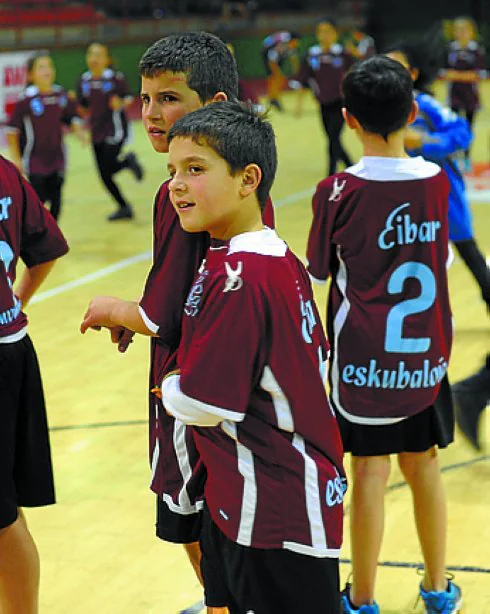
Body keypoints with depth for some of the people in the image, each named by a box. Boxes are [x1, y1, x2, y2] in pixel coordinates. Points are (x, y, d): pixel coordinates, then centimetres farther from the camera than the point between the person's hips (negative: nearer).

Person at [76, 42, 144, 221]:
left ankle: (128, 160, 17)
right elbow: (83, 108, 9)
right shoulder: (84, 81, 3)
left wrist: (121, 104, -24)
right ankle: (124, 208, 23)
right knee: (104, 175, 5)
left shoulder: (116, 78, -10)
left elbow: (128, 99, -3)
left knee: (107, 170, -15)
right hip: (97, 133, 5)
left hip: (115, 130, -5)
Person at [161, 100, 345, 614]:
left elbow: (203, 403, -25)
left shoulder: (238, 277, -24)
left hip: (274, 512, -9)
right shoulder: (280, 259, 5)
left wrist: (167, 389, -2)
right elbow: (314, 359, 14)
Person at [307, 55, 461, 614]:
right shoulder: (438, 181, -3)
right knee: (423, 466, 16)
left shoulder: (339, 193, -14)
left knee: (370, 472, 4)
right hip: (426, 358, 4)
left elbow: (318, 272, -2)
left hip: (363, 360, -3)